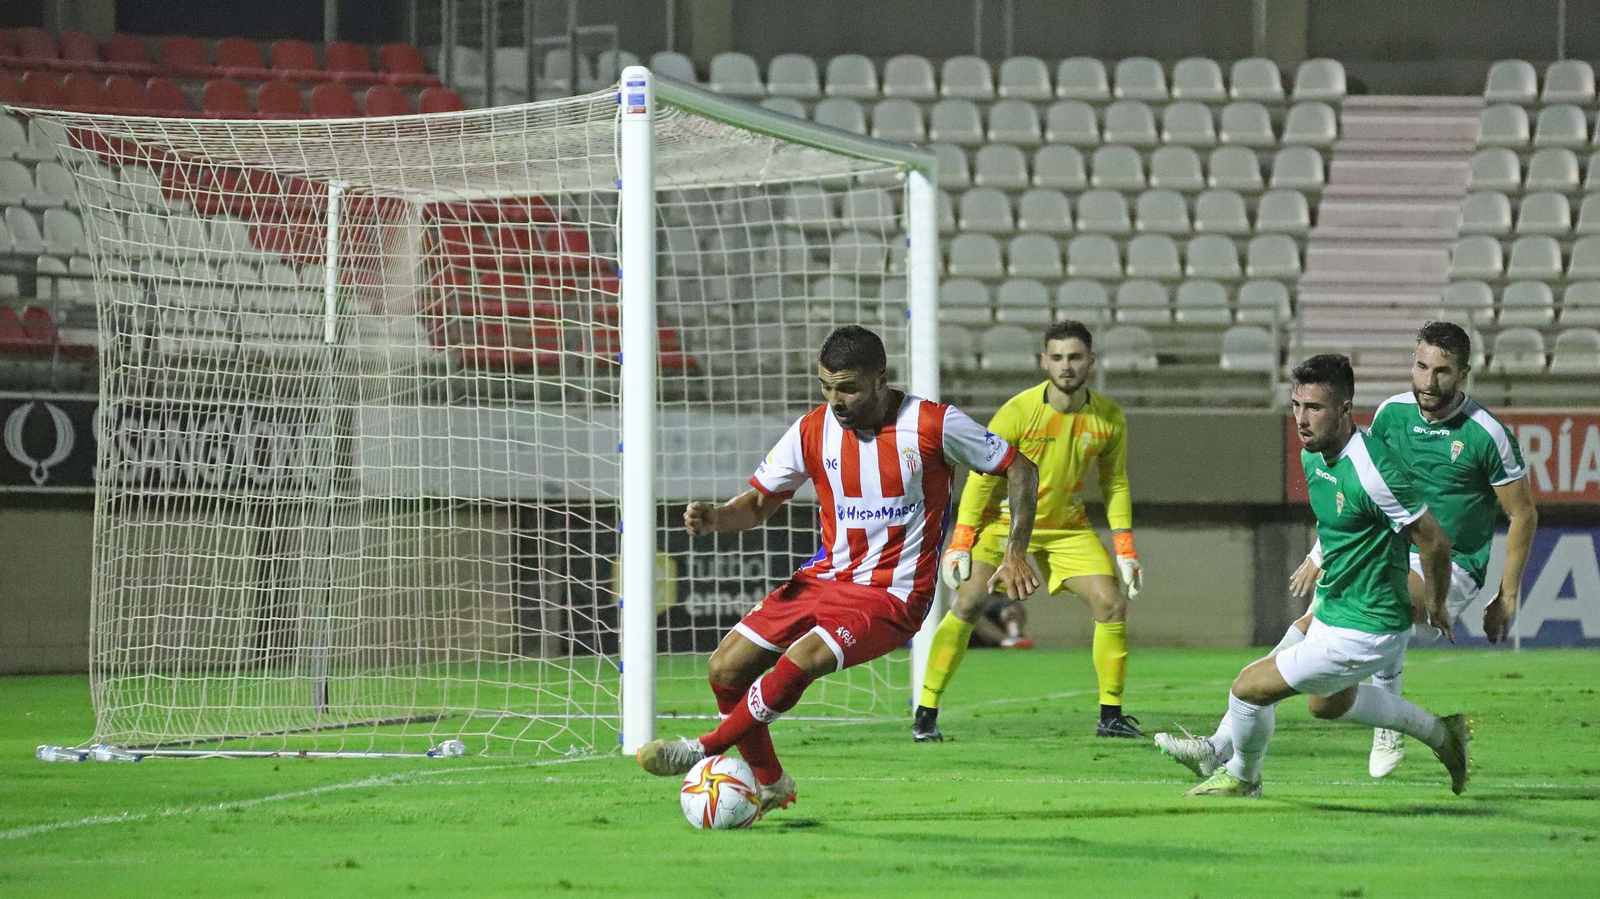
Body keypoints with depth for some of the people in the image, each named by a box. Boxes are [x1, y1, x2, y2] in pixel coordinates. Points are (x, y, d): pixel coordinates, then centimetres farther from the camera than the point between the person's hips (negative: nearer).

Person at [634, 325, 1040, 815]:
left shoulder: (933, 424, -12)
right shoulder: (812, 431, 0)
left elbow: (1019, 468, -2)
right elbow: (760, 500, 10)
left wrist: (1017, 550, -10)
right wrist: (714, 517, -12)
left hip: (891, 595, -6)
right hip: (826, 575, 6)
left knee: (801, 660, -30)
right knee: (726, 669, -4)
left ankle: (705, 750, -11)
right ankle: (771, 784, 18)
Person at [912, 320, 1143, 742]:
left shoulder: (1109, 418, -9)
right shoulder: (1018, 412, -19)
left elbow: (1116, 485, 4)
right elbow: (981, 478, -12)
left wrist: (1125, 551, -1)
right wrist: (960, 544, -14)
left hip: (1068, 526, 3)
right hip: (1005, 520, -3)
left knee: (1112, 602, -11)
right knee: (968, 604, -16)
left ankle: (1111, 716, 0)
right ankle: (926, 714, -7)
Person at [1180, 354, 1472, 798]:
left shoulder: (1370, 471, -30)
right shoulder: (1313, 454, -2)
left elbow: (1434, 540, -21)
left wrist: (1436, 606, -7)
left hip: (1362, 633, -10)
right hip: (1332, 610, 10)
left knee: (1249, 687, -4)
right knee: (1328, 703, 33)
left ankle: (1241, 777, 25)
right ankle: (1442, 732, 45)